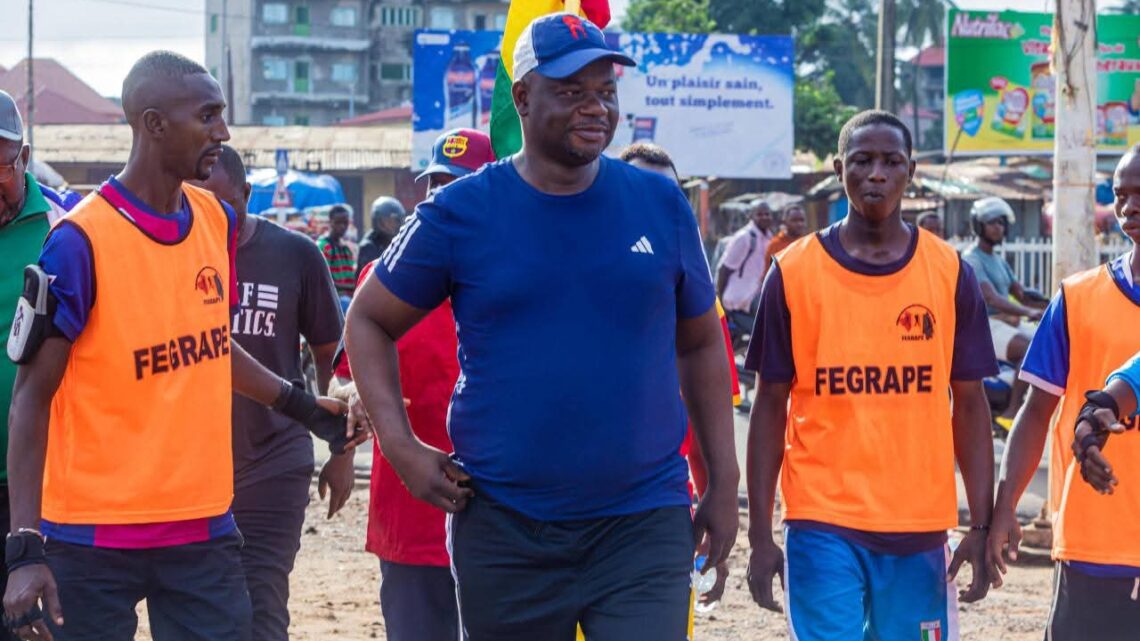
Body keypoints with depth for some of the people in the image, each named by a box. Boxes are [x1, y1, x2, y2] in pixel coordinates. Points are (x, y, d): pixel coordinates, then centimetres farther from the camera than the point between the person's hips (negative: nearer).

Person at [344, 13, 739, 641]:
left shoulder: (661, 205, 5)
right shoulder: (461, 212, -1)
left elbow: (700, 343, 14)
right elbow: (368, 321, 9)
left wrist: (723, 483, 9)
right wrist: (399, 446, -4)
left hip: (644, 521, 0)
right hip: (503, 531, 0)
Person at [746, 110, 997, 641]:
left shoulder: (949, 272, 5)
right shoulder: (794, 272, 1)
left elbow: (969, 404, 8)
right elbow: (770, 405, 3)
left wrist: (981, 527, 1)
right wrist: (760, 535, 0)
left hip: (920, 528, 2)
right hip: (822, 524, -2)